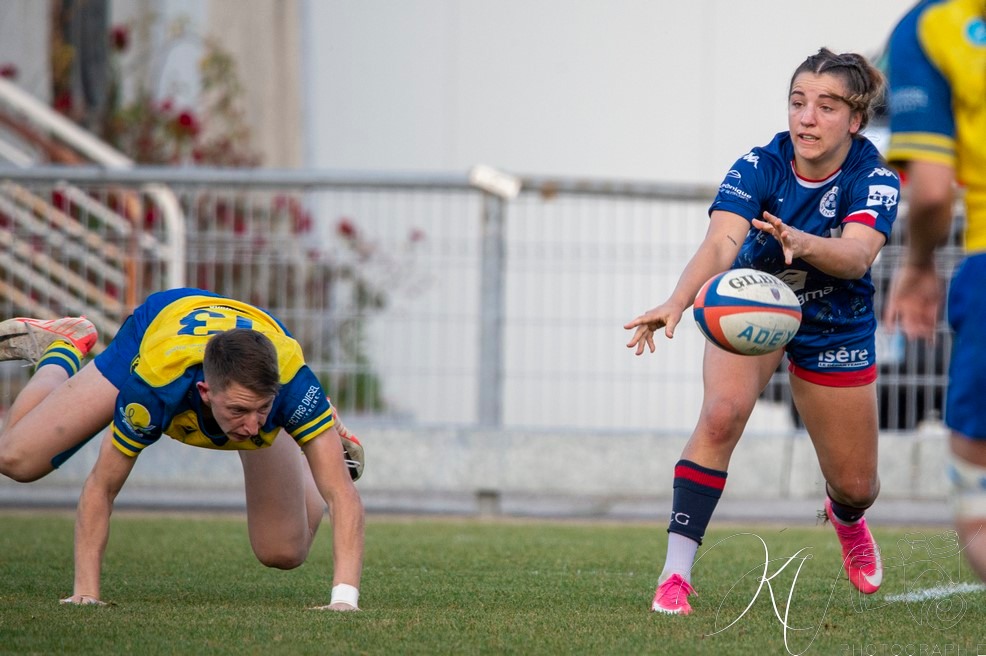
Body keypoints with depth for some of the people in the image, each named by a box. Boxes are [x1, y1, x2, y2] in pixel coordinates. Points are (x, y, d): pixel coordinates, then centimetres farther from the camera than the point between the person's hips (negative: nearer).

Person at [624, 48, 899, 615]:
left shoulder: (875, 179, -24)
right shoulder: (759, 168, -25)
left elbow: (857, 256, -43)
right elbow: (720, 243, -41)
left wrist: (802, 243, -65)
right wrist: (678, 301, -61)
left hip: (836, 328, 1)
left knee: (856, 486, 8)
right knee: (721, 415, -30)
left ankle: (846, 518, 49)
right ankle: (676, 573, -27)